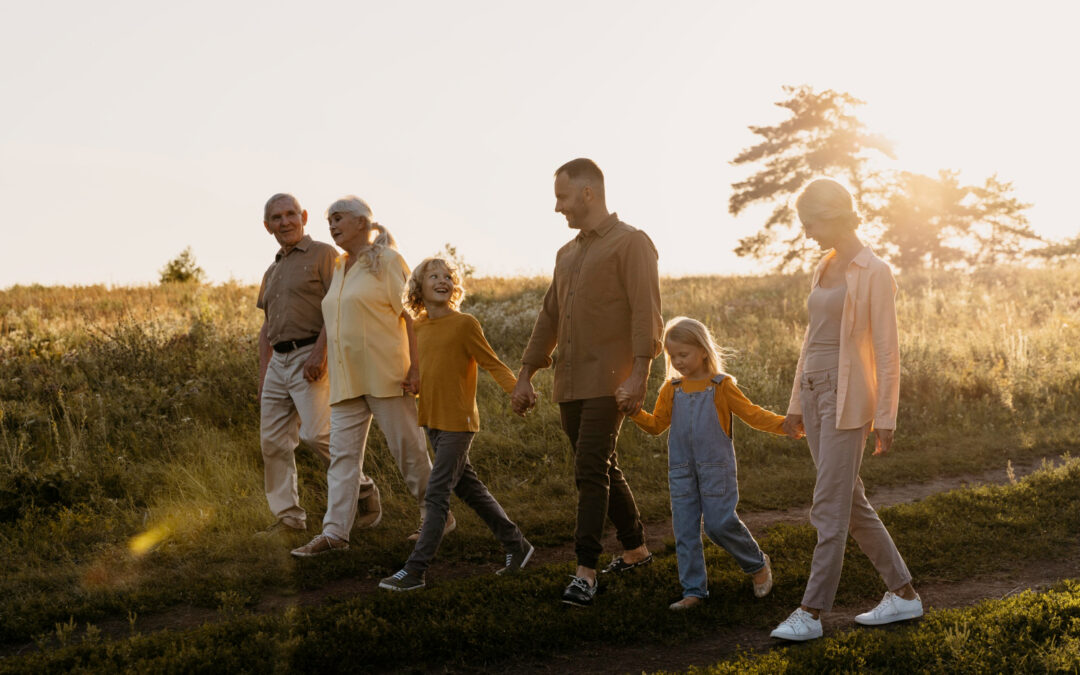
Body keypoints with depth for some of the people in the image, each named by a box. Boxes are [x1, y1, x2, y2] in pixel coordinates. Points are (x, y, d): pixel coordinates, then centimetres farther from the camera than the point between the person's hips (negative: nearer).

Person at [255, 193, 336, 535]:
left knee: (316, 433, -19)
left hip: (312, 357, -8)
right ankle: (288, 516, 10)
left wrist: (320, 352, -21)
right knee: (273, 440, 3)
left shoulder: (323, 254, 0)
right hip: (279, 361, 8)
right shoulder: (272, 271, 23)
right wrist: (263, 374, 17)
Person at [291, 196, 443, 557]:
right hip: (346, 378, 7)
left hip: (384, 374, -7)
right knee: (343, 453, 1)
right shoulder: (337, 270, 17)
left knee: (408, 448, 1)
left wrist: (415, 366, -16)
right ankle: (335, 531, -1)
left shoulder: (386, 261, -4)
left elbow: (409, 314, -8)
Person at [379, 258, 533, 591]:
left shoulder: (464, 323, -10)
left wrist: (518, 391, -22)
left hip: (458, 422, -7)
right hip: (432, 421, 8)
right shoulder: (417, 328, 9)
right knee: (469, 487, 15)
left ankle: (414, 571, -5)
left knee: (436, 495, -8)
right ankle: (516, 545, 28)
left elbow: (492, 363, -10)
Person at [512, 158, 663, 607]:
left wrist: (638, 375, -22)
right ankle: (635, 549, 28)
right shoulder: (568, 254, 20)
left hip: (608, 382, -8)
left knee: (590, 471, -14)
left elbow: (646, 313, -13)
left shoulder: (630, 243, -4)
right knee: (602, 470, 14)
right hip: (570, 383, 8)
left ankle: (585, 572, -14)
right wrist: (525, 375, 18)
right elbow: (549, 317, 22)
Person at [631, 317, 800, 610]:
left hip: (715, 467, -4)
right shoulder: (671, 390, 9)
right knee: (685, 529, 2)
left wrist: (784, 424, -14)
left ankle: (758, 565, 19)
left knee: (720, 523, -7)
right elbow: (656, 425, 13)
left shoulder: (721, 386, -2)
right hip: (681, 470, 4)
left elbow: (751, 414, -2)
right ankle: (693, 591, 9)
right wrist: (636, 413, -4)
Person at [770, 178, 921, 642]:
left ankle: (812, 613, -1)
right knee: (850, 502, 12)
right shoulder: (826, 268, 14)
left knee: (830, 506, -6)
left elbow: (887, 349, -12)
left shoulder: (873, 273, -10)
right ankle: (903, 593, 21)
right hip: (815, 391, 9)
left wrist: (885, 418, -13)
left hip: (848, 396, -9)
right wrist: (796, 403, 18)